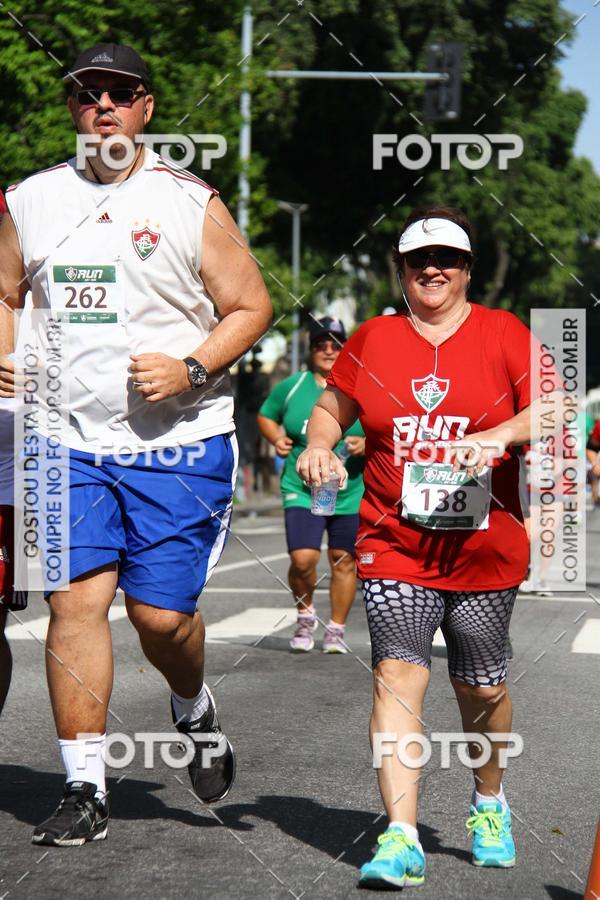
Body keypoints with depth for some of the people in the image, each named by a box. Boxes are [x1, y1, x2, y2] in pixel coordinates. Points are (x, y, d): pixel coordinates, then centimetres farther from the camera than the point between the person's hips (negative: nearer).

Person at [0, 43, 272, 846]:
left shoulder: (191, 202, 0)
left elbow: (251, 306, 2)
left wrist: (191, 369, -14)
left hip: (181, 442, -2)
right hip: (71, 440, 2)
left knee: (162, 612, -3)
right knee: (75, 601, -6)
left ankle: (194, 710, 31)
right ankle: (85, 788, 1)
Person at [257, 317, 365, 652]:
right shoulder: (291, 387, 4)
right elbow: (266, 415, 20)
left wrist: (368, 444, -14)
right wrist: (277, 439, 1)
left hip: (352, 493, 0)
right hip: (302, 490, 0)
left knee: (344, 561, 5)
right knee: (303, 559, -14)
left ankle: (336, 630, 22)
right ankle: (305, 615, 14)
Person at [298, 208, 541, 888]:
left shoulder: (501, 332, 2)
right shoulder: (373, 339, 8)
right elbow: (331, 408, 19)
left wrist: (499, 435, -24)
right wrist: (319, 443, -3)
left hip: (485, 547, 0)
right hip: (395, 545, 1)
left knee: (481, 687, 10)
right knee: (398, 675, -13)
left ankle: (489, 801, 36)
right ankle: (400, 838, -16)